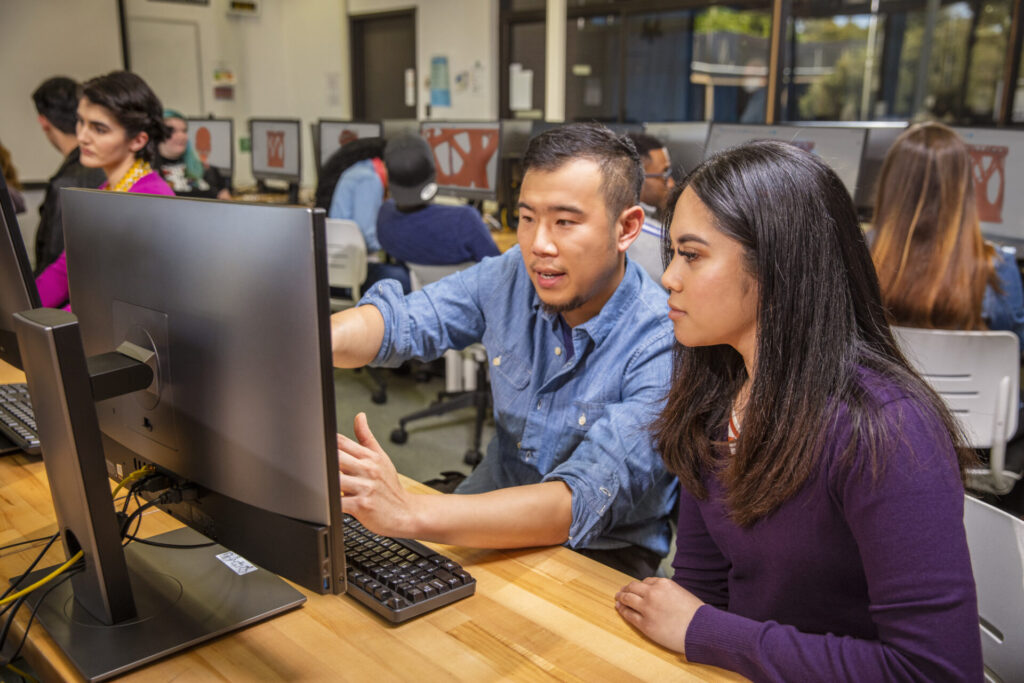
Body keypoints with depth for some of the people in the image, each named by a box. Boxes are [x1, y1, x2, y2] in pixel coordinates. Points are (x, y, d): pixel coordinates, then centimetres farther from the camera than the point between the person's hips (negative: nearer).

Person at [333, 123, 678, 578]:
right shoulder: (510, 277, -8)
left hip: (600, 555, -4)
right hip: (495, 502, 5)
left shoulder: (664, 346, -26)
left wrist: (410, 514, -47)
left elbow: (584, 504, -35)